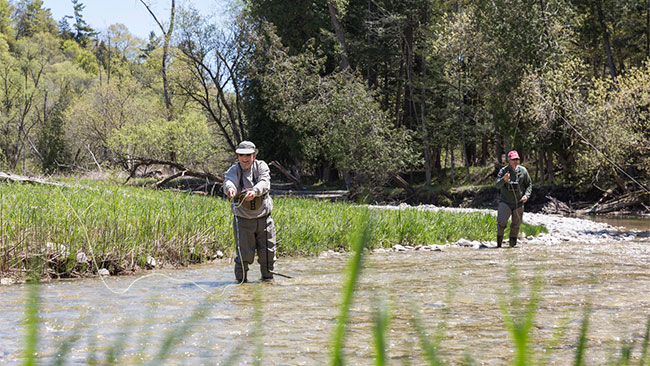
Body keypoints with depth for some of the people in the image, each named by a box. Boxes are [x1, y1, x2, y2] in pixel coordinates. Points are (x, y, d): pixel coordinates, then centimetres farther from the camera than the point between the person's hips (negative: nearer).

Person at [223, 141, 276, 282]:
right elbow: (228, 181, -27)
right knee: (244, 253, -5)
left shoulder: (261, 166, -3)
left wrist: (255, 191, -43)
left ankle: (268, 276, 26)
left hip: (263, 217, 2)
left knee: (268, 251, 7)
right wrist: (230, 188, -52)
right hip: (243, 219, -1)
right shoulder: (233, 170, -5)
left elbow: (265, 183, -21)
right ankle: (241, 278, 13)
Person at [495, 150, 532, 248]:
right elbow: (497, 185, -17)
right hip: (505, 202, -3)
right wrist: (504, 179, -38)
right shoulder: (503, 171, -6)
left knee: (516, 224, 10)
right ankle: (499, 244, -11)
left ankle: (513, 243, 25)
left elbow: (529, 185, 12)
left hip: (518, 202, 3)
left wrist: (526, 195, -4)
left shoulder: (523, 171, 2)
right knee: (502, 222, -16)